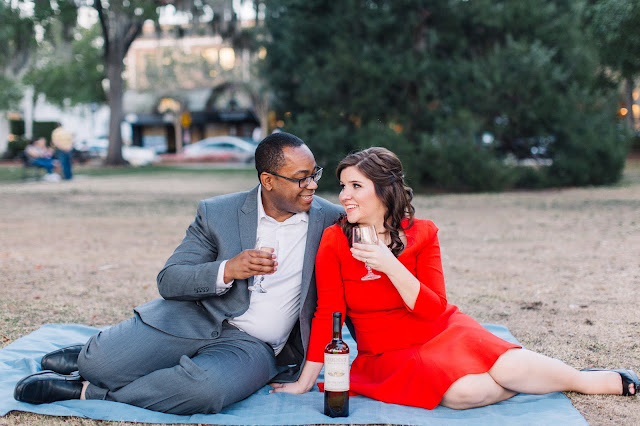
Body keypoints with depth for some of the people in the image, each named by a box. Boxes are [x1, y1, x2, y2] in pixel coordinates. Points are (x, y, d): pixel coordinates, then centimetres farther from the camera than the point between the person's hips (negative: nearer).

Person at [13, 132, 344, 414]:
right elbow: (168, 281, -4)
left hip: (253, 346, 0)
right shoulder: (217, 213, -1)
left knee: (205, 388, -35)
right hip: (194, 319, 1)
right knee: (99, 364, -19)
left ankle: (86, 390, -13)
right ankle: (96, 356, 20)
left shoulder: (331, 220, 0)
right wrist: (226, 270, -19)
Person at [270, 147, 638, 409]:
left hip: (442, 333, 2)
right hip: (387, 355, -1)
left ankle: (601, 381, 1)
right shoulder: (334, 241, -9)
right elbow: (328, 314, -6)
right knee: (466, 392, -31)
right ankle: (523, 380, -3)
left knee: (510, 368, -25)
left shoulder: (422, 233, -6)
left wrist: (389, 265, -25)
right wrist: (307, 379, -8)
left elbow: (435, 310, -12)